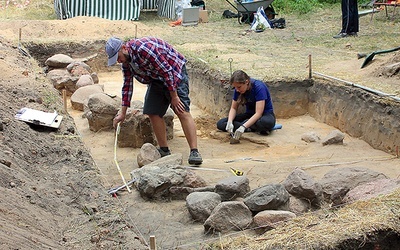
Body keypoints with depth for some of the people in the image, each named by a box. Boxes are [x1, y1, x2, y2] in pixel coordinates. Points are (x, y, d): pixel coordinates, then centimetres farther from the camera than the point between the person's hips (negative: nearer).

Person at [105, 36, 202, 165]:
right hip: (156, 80, 9)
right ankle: (164, 150, 10)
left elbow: (167, 71, -27)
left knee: (182, 112, -18)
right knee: (153, 113, 0)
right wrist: (122, 113, 7)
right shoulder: (125, 61, -1)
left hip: (174, 71, -9)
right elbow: (127, 85, 8)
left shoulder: (143, 48, -30)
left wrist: (174, 97, -22)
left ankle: (194, 152, -22)